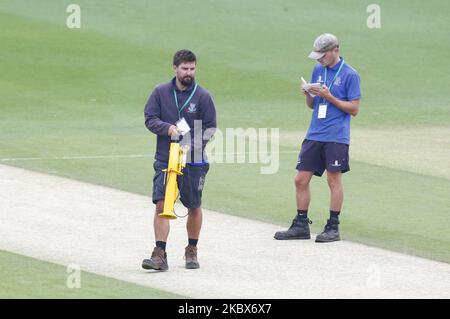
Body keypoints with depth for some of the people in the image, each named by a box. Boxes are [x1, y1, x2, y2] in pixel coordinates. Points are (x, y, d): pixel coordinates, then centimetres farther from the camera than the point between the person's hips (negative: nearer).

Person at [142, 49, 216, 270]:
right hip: (165, 159, 0)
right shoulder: (161, 92, 3)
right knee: (161, 205, -12)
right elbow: (150, 119, 3)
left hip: (194, 161, 0)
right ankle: (159, 255, -13)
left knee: (194, 207, 10)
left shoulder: (203, 96, -1)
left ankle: (191, 251, 29)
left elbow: (210, 127, 1)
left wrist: (194, 144, -15)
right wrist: (168, 128, -16)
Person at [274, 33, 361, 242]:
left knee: (334, 180, -2)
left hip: (336, 137, -6)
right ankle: (301, 226, 13)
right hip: (314, 136, 6)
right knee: (301, 180, 4)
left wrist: (329, 97, -15)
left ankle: (333, 228, 6)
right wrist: (308, 95, -3)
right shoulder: (318, 70, 13)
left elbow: (354, 108, -7)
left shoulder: (349, 74, -6)